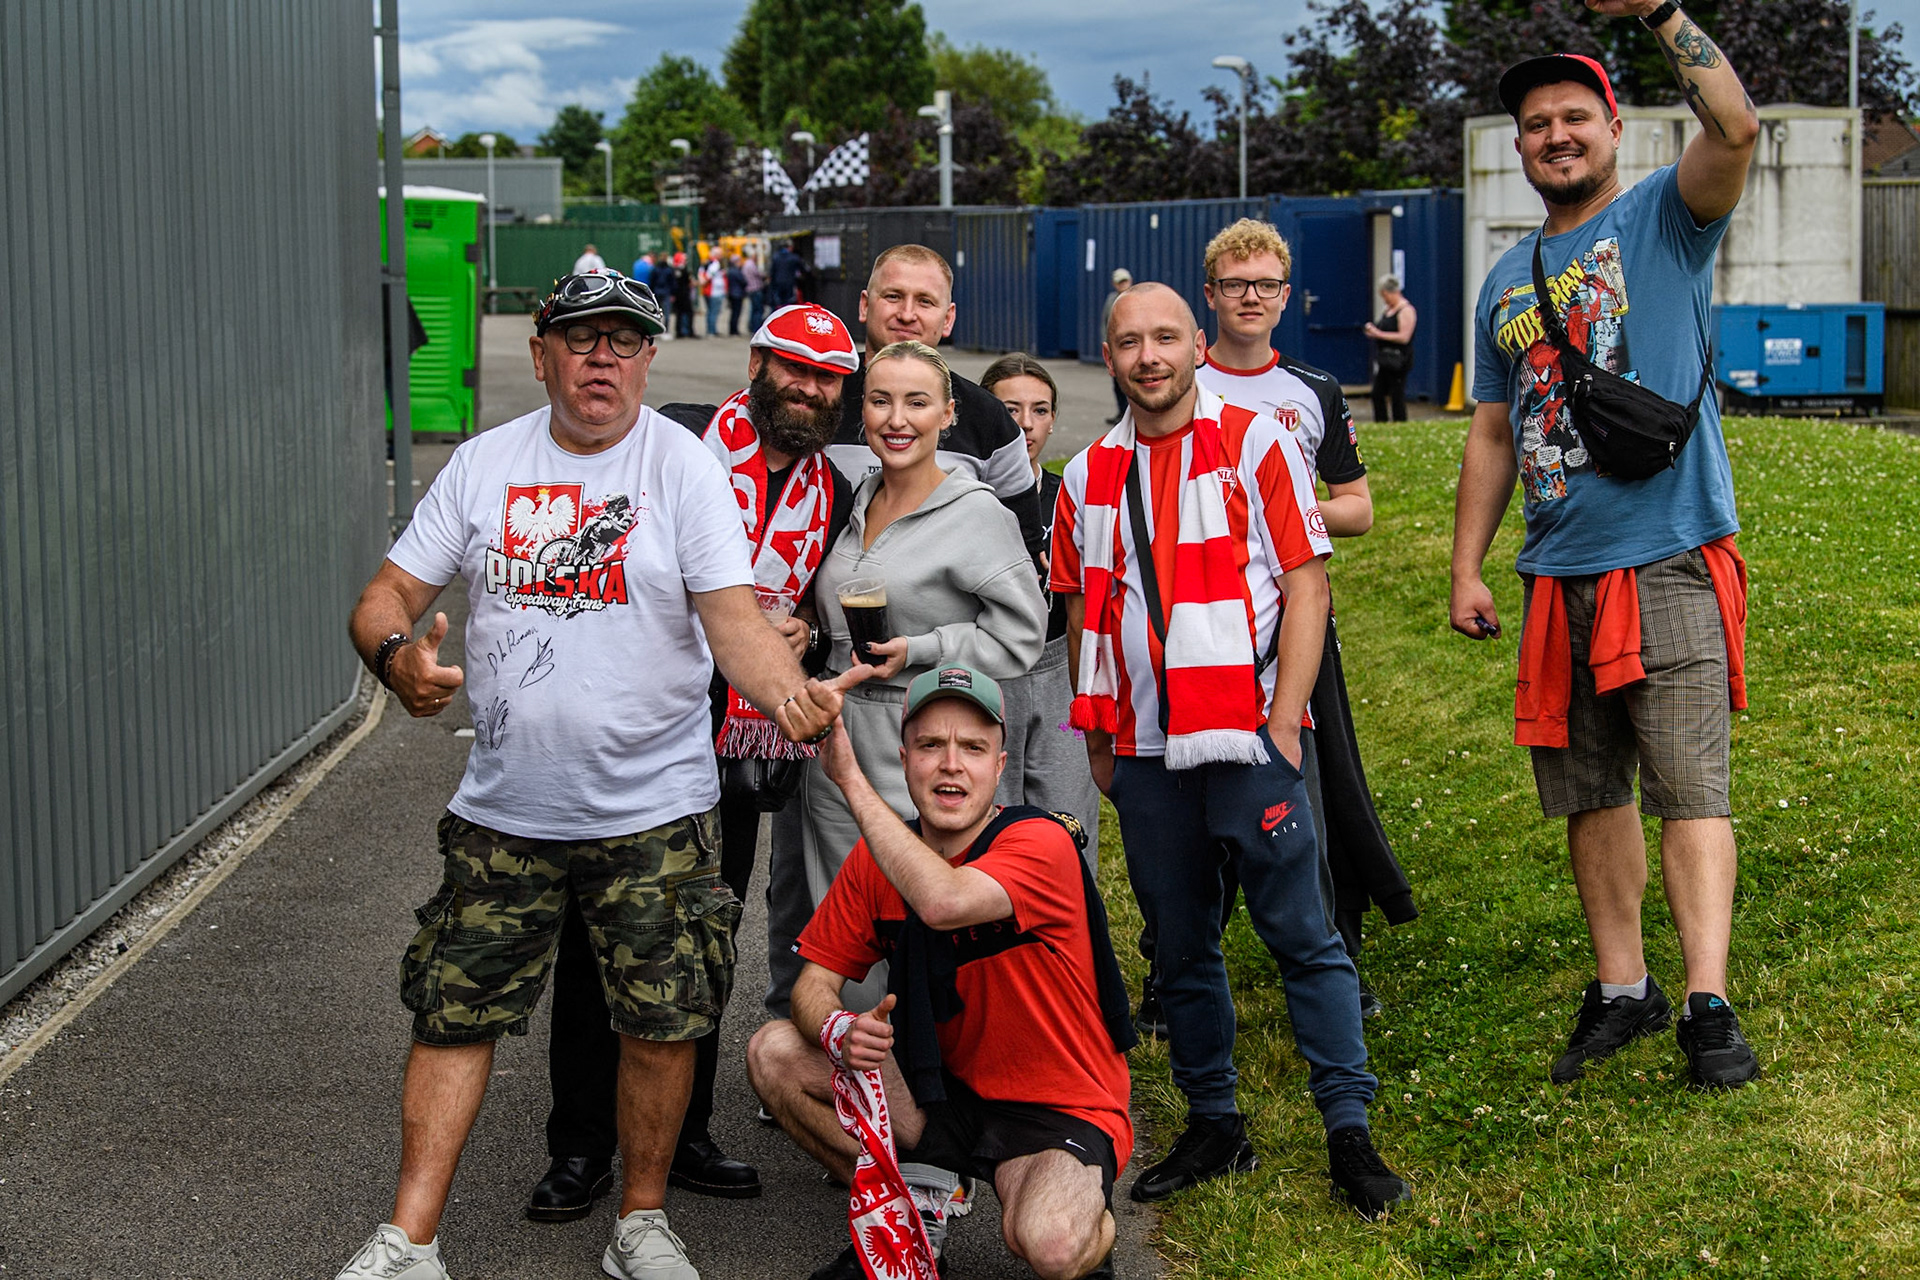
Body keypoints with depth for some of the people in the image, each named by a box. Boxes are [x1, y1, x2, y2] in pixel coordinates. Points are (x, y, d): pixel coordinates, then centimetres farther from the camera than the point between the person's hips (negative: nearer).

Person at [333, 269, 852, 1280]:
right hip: (504, 810, 2)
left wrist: (789, 691, -33)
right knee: (455, 1014, 5)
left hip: (655, 814, -2)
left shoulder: (685, 466, -4)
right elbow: (387, 596, 4)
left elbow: (733, 619, -12)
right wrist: (398, 654, -20)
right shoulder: (482, 464, 4)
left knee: (661, 1023, 4)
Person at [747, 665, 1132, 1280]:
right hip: (943, 1093, 6)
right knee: (774, 1053, -11)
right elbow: (816, 981, 0)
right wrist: (838, 1031, -25)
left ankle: (1089, 1219, 4)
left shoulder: (1040, 843, -20)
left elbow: (943, 902, -41)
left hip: (1059, 1111, -6)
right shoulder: (878, 856, -1)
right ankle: (906, 1212, 6)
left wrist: (850, 779, -32)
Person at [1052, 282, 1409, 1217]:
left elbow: (1305, 587, -4)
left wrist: (1282, 724, -10)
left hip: (1249, 742, -4)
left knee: (1302, 937, -4)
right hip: (1145, 754, 4)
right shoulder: (1088, 476, 12)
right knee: (1180, 948, 10)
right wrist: (1098, 741, 11)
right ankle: (1213, 1127, 21)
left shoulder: (1254, 444, 0)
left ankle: (1349, 1132, 2)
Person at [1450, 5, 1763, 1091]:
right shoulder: (1508, 281, 17)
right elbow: (1493, 434, 19)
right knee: (1590, 793, 10)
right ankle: (1623, 989, 21)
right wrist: (1467, 568, 13)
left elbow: (1737, 128, -20)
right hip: (1559, 575, 6)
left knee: (1691, 787, -11)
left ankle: (1709, 1004, -12)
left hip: (1670, 560, -6)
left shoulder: (1664, 219, 1)